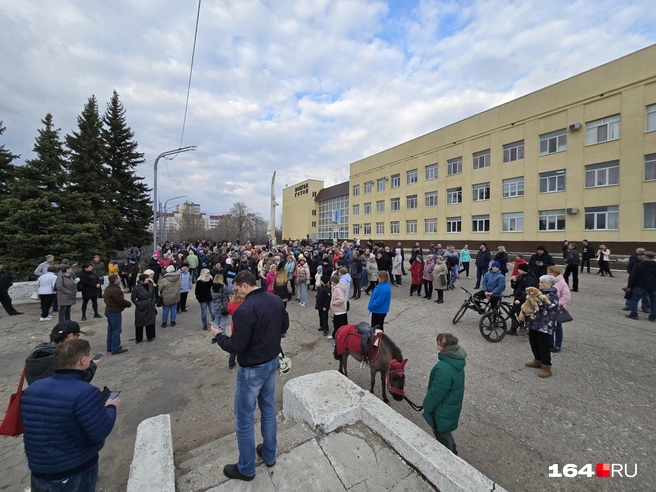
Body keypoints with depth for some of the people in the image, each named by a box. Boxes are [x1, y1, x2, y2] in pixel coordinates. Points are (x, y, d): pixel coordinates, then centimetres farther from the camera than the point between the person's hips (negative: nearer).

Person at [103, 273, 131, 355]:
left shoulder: (108, 288, 9)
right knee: (116, 330, -2)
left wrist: (126, 302, 7)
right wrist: (129, 303, -3)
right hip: (115, 312, -10)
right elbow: (121, 301, -24)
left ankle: (110, 346, 29)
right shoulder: (115, 290, -24)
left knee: (111, 329, 19)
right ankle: (115, 349, 4)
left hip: (108, 311, 10)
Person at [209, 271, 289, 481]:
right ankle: (269, 455, 43)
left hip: (252, 369, -7)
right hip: (272, 361, 8)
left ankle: (246, 469, 34)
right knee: (268, 408, 24)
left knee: (244, 418, 14)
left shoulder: (245, 309, -28)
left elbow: (236, 346, -22)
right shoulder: (276, 300, -4)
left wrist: (218, 335, -5)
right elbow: (284, 326, 8)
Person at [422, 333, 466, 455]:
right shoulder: (456, 360, -10)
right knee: (444, 430, 31)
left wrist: (426, 406, -9)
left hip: (443, 409, -8)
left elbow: (436, 393, -27)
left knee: (441, 432, 19)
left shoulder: (444, 369, -39)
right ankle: (452, 450, 53)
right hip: (452, 404, 8)